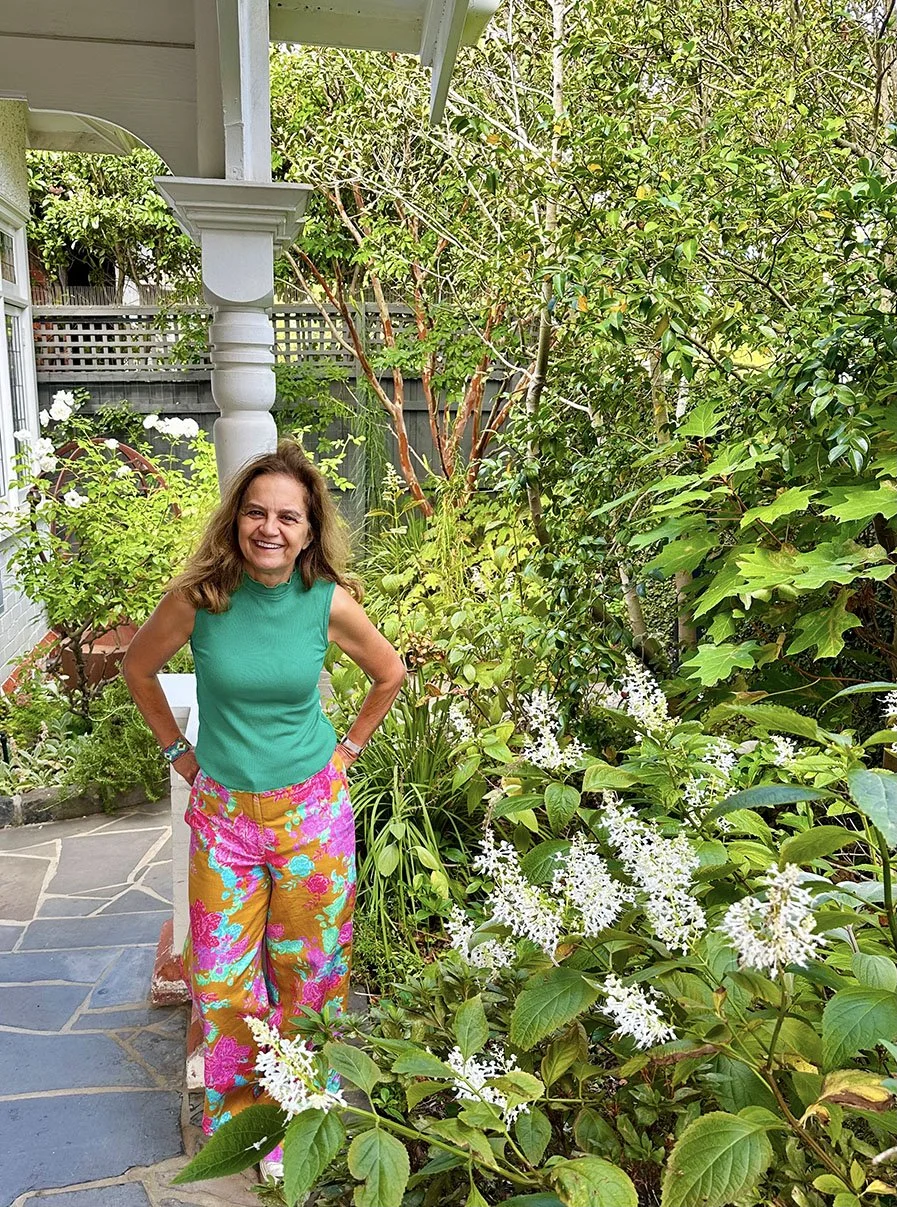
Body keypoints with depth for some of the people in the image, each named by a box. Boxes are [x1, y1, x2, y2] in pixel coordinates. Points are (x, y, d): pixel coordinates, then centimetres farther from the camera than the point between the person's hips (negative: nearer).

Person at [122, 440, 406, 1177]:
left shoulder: (330, 603, -13)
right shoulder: (199, 598, -14)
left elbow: (390, 675, 5)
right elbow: (139, 669, 5)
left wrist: (348, 749, 4)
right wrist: (178, 751, 4)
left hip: (311, 810, 0)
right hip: (223, 811, 1)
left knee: (308, 965, 14)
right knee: (221, 973, 11)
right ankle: (234, 1107, 39)